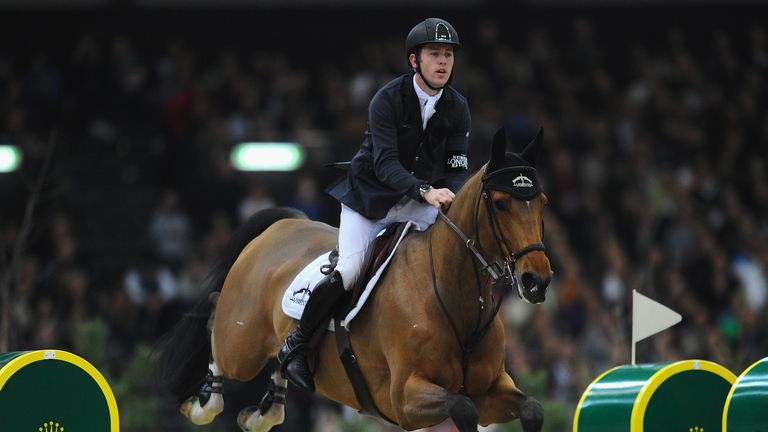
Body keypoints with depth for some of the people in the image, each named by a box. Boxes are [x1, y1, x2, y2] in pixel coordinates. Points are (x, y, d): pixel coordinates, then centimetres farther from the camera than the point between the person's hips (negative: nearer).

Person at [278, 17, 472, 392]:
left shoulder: (457, 108, -5)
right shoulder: (387, 100, -20)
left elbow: (457, 169, -5)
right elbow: (385, 164, -29)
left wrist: (456, 200, -28)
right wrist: (426, 190, -45)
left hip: (418, 203, 5)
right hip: (370, 196, -5)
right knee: (347, 272, -21)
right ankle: (295, 345, -3)